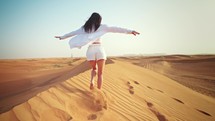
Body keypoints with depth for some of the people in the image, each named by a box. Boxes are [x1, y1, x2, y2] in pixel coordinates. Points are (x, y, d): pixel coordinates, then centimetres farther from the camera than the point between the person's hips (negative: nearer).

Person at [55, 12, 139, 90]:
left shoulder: (84, 28, 12)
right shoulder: (102, 27, 4)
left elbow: (72, 33, 21)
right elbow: (115, 29, -3)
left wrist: (62, 37, 35)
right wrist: (130, 31, -7)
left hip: (90, 50, 3)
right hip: (99, 49, -2)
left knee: (94, 68, 26)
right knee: (100, 73, 8)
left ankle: (92, 81, -2)